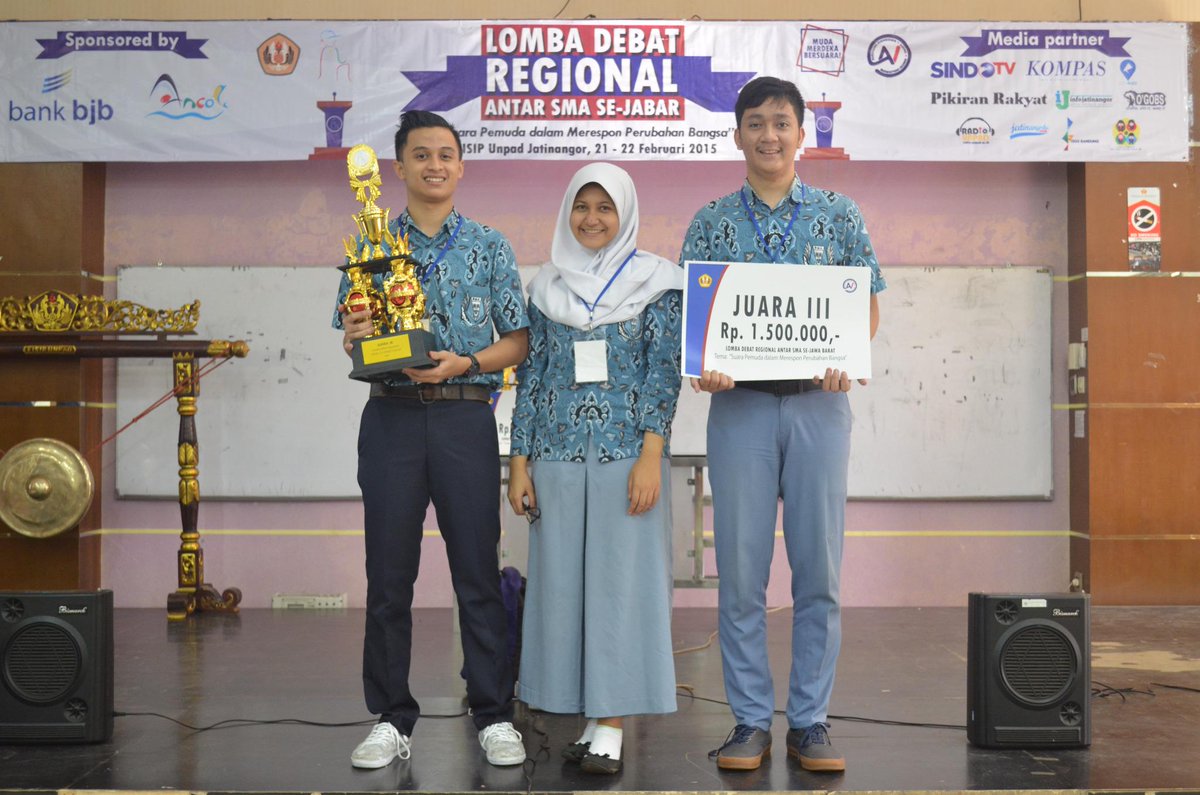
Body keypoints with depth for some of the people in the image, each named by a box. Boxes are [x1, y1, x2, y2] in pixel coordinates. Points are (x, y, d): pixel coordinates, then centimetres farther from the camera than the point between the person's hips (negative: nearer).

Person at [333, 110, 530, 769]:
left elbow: (517, 341, 5)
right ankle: (392, 720, 17)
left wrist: (465, 363, -12)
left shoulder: (490, 247, 8)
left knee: (478, 573, 2)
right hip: (391, 417, 1)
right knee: (388, 575, 5)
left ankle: (494, 715, 14)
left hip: (465, 414, -1)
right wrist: (355, 338, -12)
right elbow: (351, 337, 11)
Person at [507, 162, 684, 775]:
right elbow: (530, 374, 10)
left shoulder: (654, 281, 2)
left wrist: (651, 456, -12)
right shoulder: (547, 286, 12)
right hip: (559, 454, 3)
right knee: (562, 581, 4)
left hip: (626, 450, -3)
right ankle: (588, 717, 14)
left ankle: (610, 728, 3)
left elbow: (664, 372, -3)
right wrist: (519, 461, 5)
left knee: (621, 579, -3)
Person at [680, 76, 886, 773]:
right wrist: (703, 368, -14)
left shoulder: (839, 216, 8)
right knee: (741, 570, 1)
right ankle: (751, 721, 12)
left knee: (819, 568, 2)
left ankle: (811, 721, 13)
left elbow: (868, 310, 9)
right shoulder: (711, 223, 8)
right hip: (740, 403, 0)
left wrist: (846, 363, -11)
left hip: (818, 402, 0)